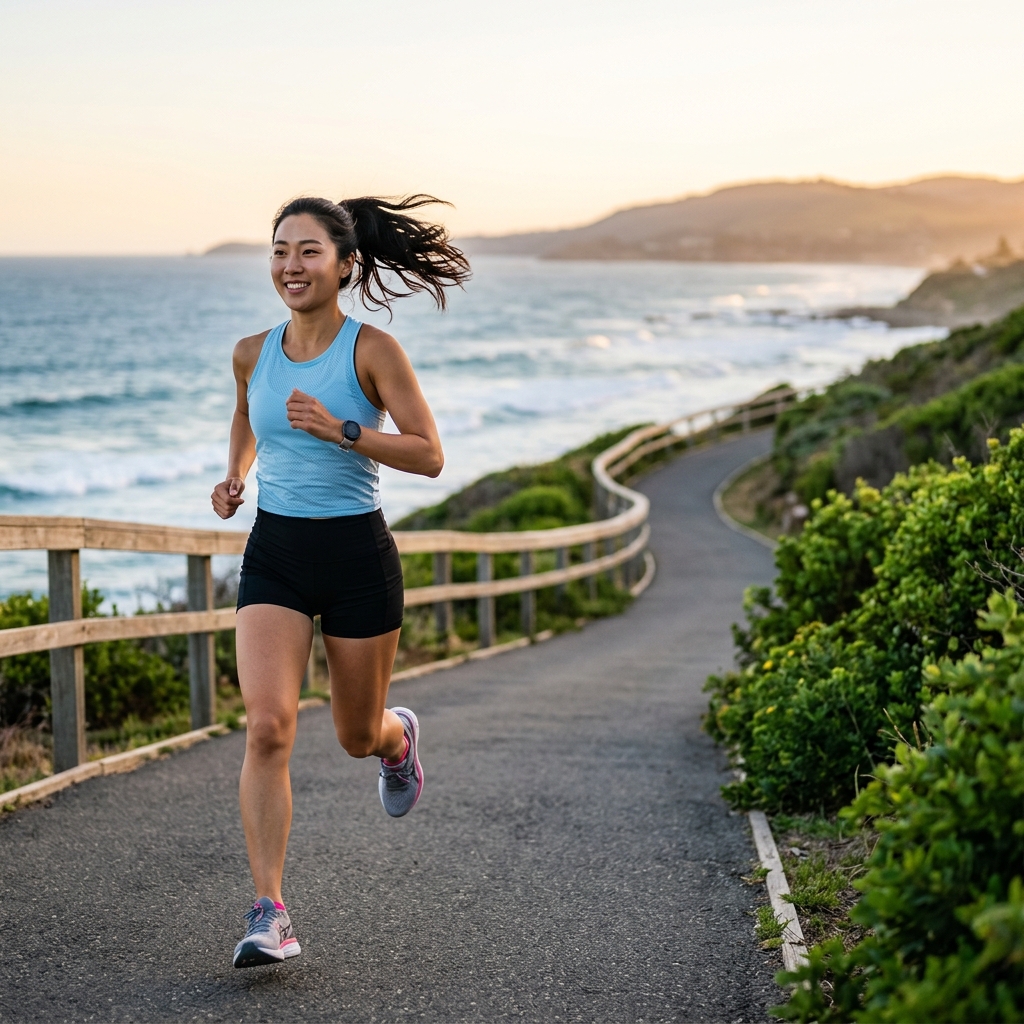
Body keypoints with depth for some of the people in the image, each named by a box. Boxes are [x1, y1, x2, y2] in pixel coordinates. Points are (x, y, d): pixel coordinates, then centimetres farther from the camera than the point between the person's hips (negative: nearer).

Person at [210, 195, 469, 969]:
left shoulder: (373, 350, -9)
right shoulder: (253, 353, 3)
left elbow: (430, 455, -13)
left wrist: (342, 431, -25)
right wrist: (234, 476, 8)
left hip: (357, 556, -2)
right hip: (275, 557, 2)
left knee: (358, 735, 14)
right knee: (268, 728, -16)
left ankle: (399, 737, 54)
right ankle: (270, 913, -10)